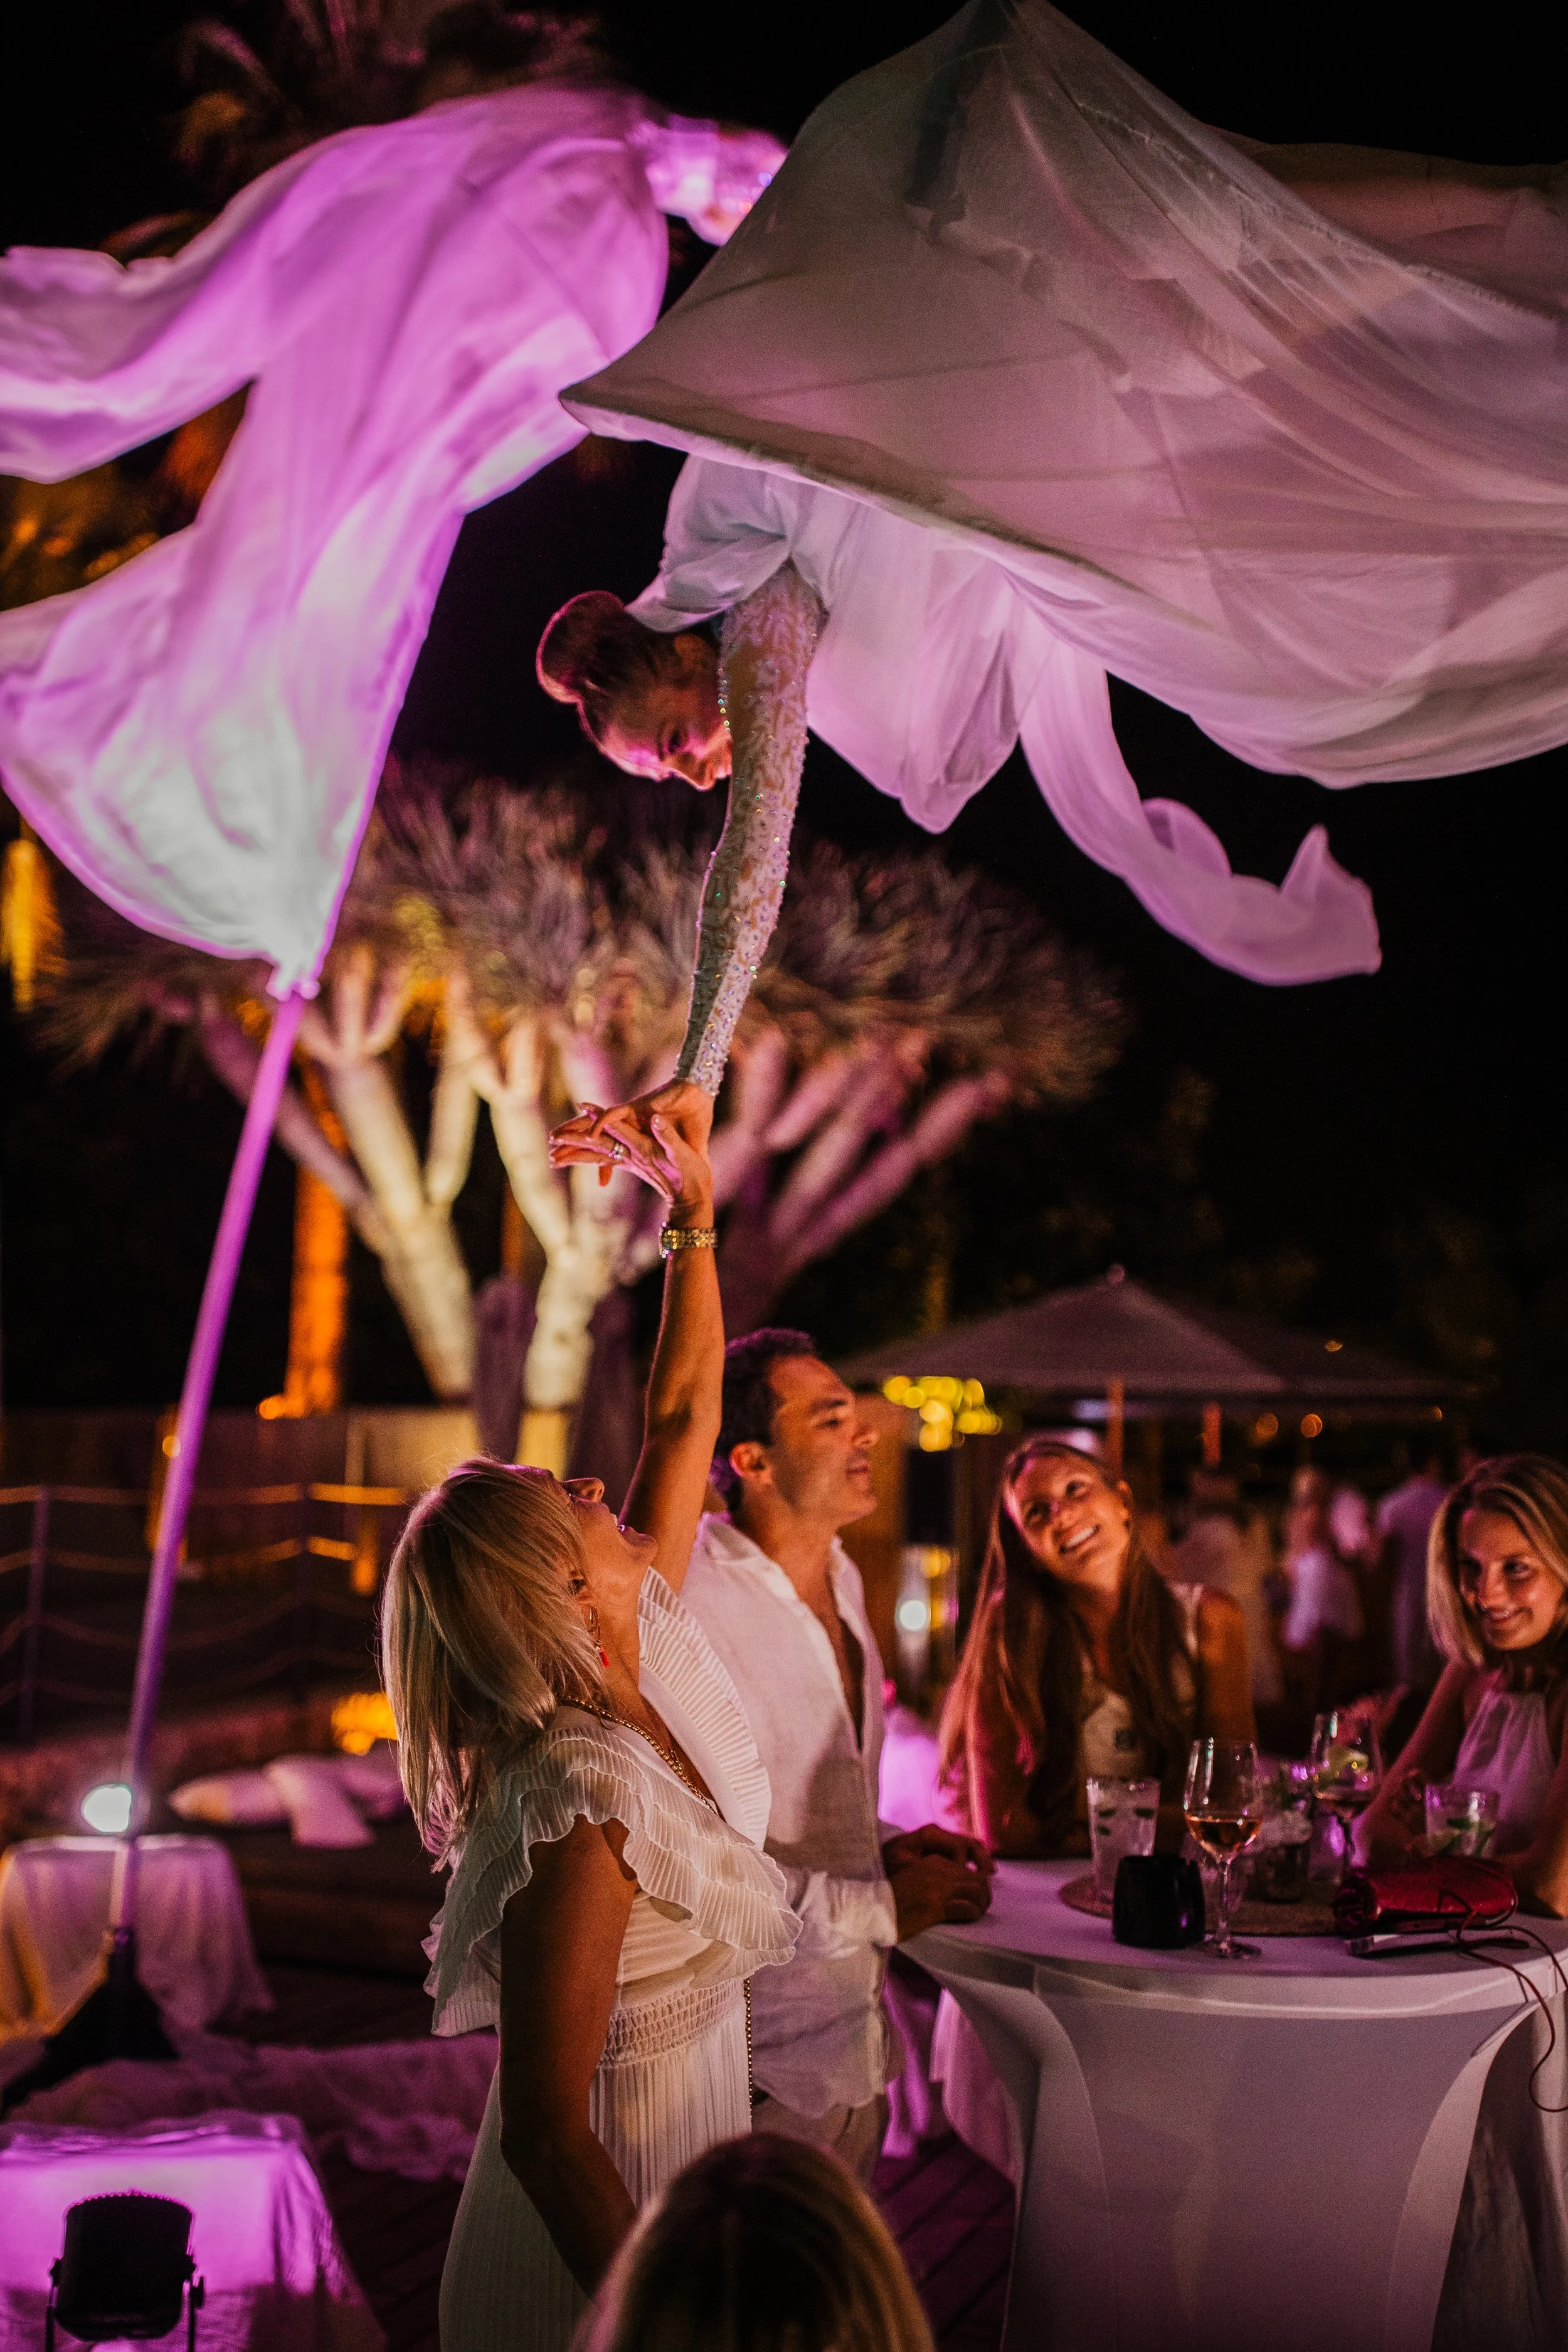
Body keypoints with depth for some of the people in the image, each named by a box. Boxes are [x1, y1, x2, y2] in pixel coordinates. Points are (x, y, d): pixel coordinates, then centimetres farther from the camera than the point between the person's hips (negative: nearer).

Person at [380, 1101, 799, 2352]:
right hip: (604, 2220, -9)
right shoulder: (582, 1807, -32)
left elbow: (684, 1416, 5)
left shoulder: (649, 1658, -5)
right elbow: (543, 2133, -29)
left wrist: (697, 1210, 2)